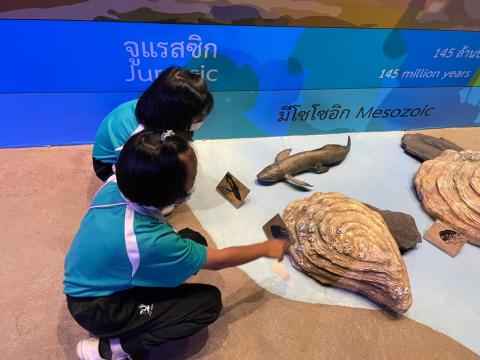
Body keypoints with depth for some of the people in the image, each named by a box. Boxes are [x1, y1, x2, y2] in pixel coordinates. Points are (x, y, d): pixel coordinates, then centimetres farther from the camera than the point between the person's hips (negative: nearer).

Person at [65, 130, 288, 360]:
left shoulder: (116, 185, -19)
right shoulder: (149, 240, -36)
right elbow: (218, 260, -21)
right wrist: (266, 248, -6)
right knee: (209, 301, -9)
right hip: (96, 309, -7)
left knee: (193, 240, -2)